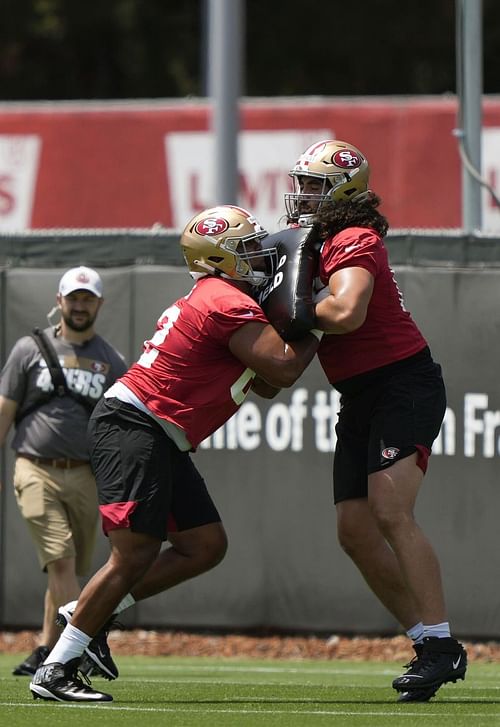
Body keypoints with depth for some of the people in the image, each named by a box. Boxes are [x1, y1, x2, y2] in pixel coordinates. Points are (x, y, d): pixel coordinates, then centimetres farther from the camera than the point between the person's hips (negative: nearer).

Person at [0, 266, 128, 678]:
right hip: (37, 472, -2)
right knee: (60, 559, -17)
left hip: (86, 477, 2)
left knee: (69, 568, 6)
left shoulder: (112, 363, 11)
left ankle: (48, 650, 18)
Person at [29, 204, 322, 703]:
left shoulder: (213, 300, 19)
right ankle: (55, 671, -14)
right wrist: (318, 331, -3)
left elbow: (265, 385, 21)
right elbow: (282, 369, -20)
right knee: (135, 556, -15)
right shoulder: (229, 303, -14)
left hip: (157, 439, 11)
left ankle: (88, 615, 15)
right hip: (132, 425, -11)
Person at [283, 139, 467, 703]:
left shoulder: (354, 241, -15)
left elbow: (345, 313, -32)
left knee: (390, 512, -21)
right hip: (362, 398, 10)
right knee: (355, 530, 4)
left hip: (404, 386, -10)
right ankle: (429, 644, 9)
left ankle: (441, 644, -21)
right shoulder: (320, 242, 15)